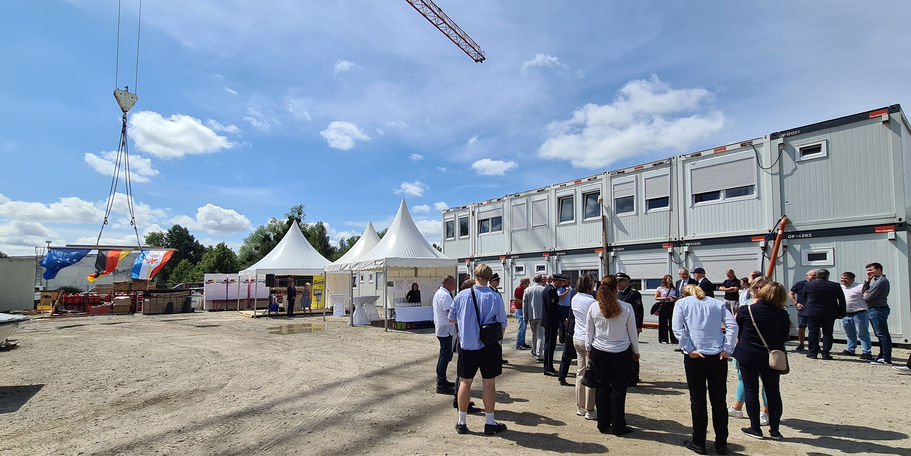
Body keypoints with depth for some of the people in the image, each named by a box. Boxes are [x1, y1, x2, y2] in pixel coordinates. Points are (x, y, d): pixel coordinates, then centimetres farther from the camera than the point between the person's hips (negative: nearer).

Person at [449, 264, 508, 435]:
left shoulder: (462, 295, -5)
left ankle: (461, 422, 21)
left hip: (467, 345, 2)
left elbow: (452, 318, 8)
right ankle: (489, 422, 19)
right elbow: (502, 324, -4)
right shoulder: (495, 297, -10)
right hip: (489, 346, -2)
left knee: (465, 382, 12)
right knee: (489, 383, 9)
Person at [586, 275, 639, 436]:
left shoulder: (593, 308, -5)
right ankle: (618, 427, 16)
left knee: (602, 387, 11)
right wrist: (635, 351, 13)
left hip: (599, 352, 2)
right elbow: (632, 333, -1)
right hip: (621, 353, -2)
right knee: (618, 389, 7)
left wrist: (589, 349, 17)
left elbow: (589, 332, 3)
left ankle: (603, 424, 21)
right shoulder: (626, 308, -11)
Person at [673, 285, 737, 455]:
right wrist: (727, 350, -2)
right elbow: (732, 325, 0)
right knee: (719, 400, 11)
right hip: (718, 356, 3)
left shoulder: (682, 302, 5)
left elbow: (678, 329, -8)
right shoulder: (717, 303, 12)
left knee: (698, 400, 7)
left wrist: (690, 349, -8)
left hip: (695, 356, -2)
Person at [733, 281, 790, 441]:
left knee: (751, 391, 8)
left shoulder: (746, 311, -11)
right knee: (773, 391, 14)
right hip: (772, 358, 2)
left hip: (748, 357, -2)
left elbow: (736, 333, 2)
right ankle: (774, 430, 21)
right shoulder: (783, 314, -7)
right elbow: (784, 337, 4)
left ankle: (755, 428, 14)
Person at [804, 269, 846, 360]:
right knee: (827, 333, 8)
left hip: (812, 313, -1)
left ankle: (813, 353, 7)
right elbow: (842, 300, 3)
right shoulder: (835, 286, -2)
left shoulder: (808, 285, -4)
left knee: (813, 333, 6)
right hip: (829, 314, 1)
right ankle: (826, 354, 6)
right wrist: (842, 313, 8)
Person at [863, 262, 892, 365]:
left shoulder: (882, 281, -14)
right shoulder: (874, 280, 17)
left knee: (882, 335, -7)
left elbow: (868, 297, -19)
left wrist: (865, 296, 5)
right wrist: (867, 281, 6)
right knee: (880, 335, 14)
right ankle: (882, 356, 21)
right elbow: (864, 291, 16)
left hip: (878, 309, -10)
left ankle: (886, 358, -5)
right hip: (872, 310, 10)